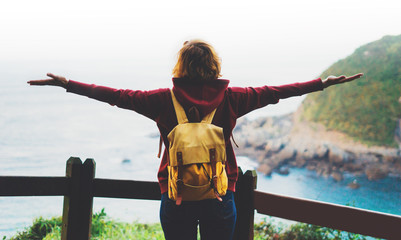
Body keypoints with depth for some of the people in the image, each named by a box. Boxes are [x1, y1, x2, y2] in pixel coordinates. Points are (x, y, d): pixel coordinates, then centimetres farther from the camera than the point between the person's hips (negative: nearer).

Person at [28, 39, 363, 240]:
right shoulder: (229, 98, -4)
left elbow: (118, 95, 0)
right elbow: (274, 92, 3)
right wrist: (325, 82, 13)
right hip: (220, 198, 0)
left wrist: (68, 84, 10)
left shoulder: (165, 99, -4)